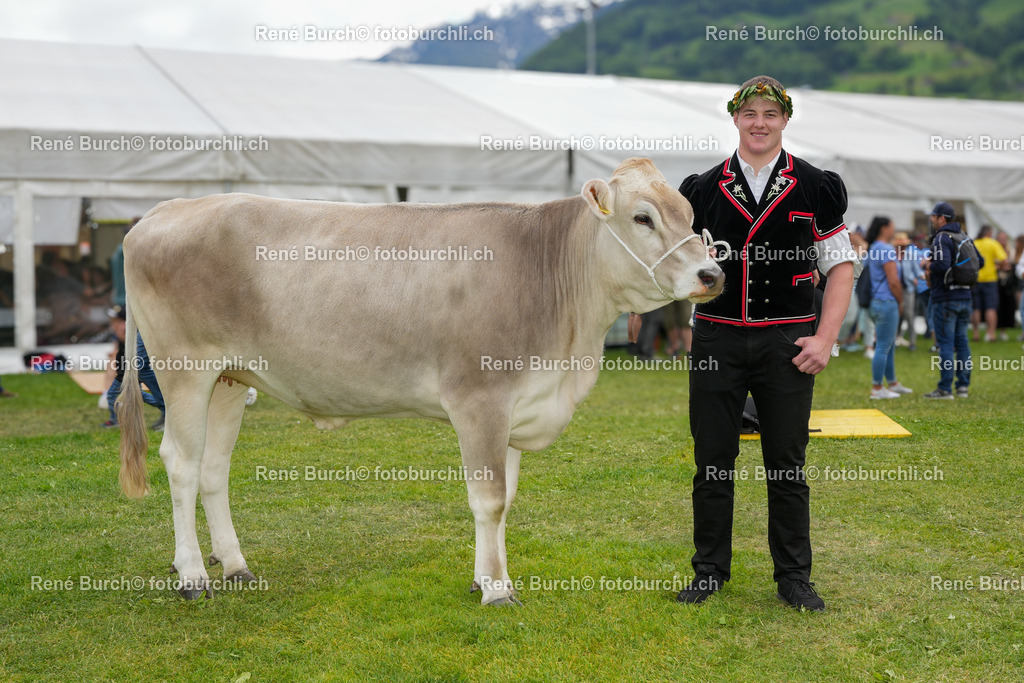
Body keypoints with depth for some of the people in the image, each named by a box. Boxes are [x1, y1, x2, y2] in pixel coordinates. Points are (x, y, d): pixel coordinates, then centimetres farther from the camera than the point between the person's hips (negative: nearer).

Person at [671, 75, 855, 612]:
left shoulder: (815, 188, 3)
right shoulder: (705, 189, 7)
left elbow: (840, 265, 4)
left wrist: (825, 339, -5)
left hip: (786, 341, -1)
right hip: (718, 340, 1)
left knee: (787, 465, 4)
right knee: (713, 461, 5)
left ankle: (793, 577, 15)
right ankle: (710, 571, 18)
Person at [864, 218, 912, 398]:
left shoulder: (873, 249, 14)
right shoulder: (886, 250, -16)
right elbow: (893, 282, -18)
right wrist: (900, 301, -3)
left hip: (877, 302, 10)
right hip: (887, 303, -10)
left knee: (889, 346, 18)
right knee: (883, 347, -6)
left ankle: (893, 383, 27)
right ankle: (877, 389, -3)